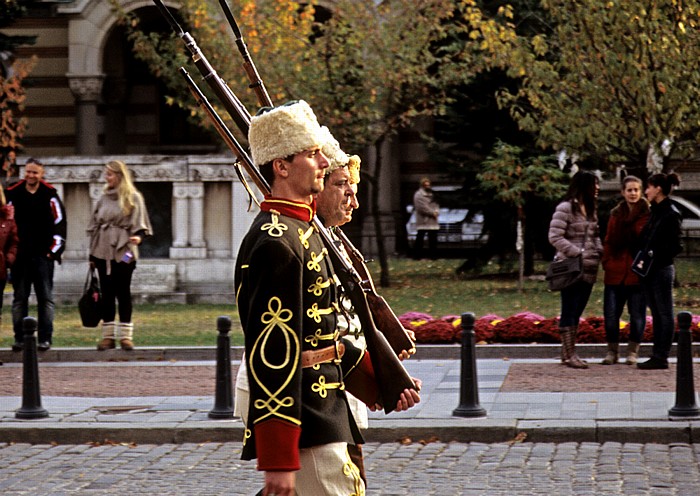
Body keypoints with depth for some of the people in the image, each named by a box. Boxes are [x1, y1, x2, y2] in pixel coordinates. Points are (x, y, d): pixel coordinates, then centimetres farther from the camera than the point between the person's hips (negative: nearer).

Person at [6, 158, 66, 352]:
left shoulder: (50, 195, 1)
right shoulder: (13, 194, 3)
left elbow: (59, 223, 2)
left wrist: (54, 250, -5)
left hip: (43, 255, -1)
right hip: (19, 255, 1)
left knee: (46, 298, -1)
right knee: (19, 298, 4)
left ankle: (45, 338, 1)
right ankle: (20, 338, 8)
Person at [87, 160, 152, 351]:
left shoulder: (133, 197, 0)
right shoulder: (103, 198, 13)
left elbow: (139, 223, -3)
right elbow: (94, 226, 16)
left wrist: (138, 235, -26)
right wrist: (92, 254, 13)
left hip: (123, 251, -4)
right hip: (103, 251, 4)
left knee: (123, 292, -2)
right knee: (107, 293, 5)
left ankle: (125, 335, 2)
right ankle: (108, 336, 9)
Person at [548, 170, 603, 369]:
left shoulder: (591, 209, 16)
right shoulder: (565, 208, -10)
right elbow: (555, 237, -15)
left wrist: (599, 252, 5)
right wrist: (577, 252, -18)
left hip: (589, 269, 8)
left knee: (577, 311, 11)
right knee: (569, 311, -5)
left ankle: (568, 352, 17)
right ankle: (569, 355, -3)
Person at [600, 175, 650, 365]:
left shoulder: (647, 214, -1)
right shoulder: (616, 214, 12)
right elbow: (608, 241, 15)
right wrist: (607, 262, 3)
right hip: (616, 272, 3)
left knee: (637, 314, 3)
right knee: (610, 314, 2)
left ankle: (633, 351, 15)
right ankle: (612, 351, 14)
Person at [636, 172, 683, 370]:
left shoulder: (671, 214, -12)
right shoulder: (655, 212, 14)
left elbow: (675, 246, -14)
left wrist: (655, 256, -21)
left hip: (661, 270, -9)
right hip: (650, 270, 9)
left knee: (664, 314, -3)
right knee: (657, 314, 11)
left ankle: (661, 357, -1)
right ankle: (657, 355, 15)